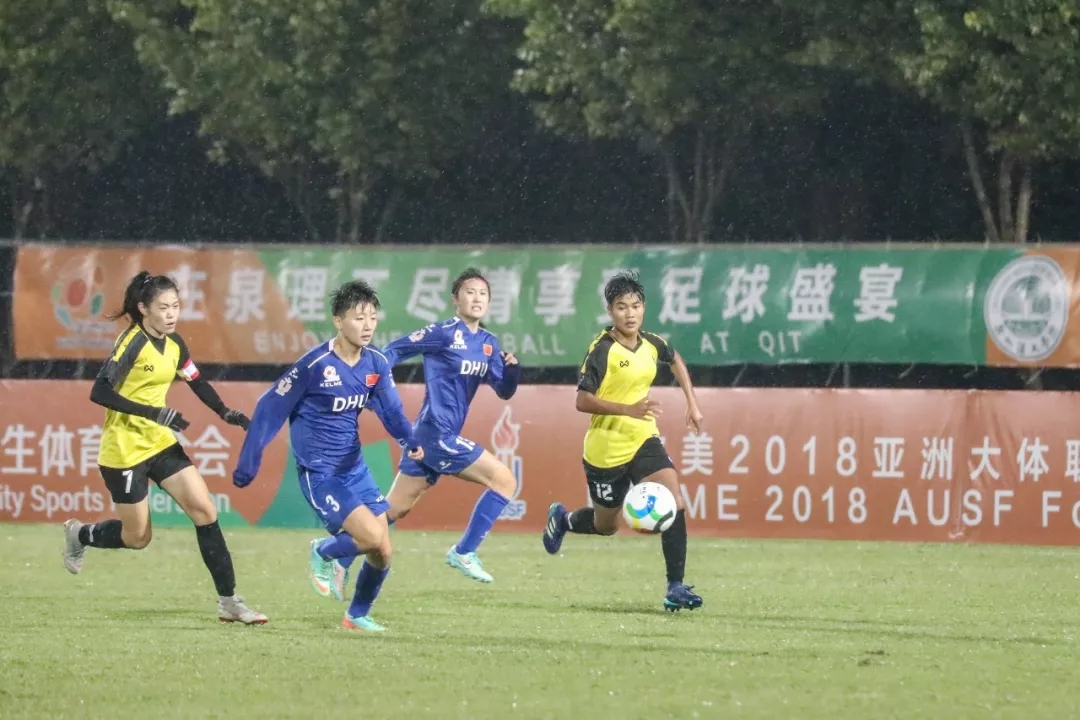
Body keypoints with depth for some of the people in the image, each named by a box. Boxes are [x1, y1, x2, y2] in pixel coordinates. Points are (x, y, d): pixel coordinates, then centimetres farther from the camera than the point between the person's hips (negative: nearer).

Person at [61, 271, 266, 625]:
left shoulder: (174, 344, 2)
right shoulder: (132, 343, -20)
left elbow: (198, 383, 18)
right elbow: (100, 393, -26)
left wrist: (226, 414, 1)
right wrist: (155, 413, -32)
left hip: (161, 443, 7)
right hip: (124, 449, -7)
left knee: (205, 511, -5)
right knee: (137, 537, 3)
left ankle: (229, 601, -1)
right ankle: (79, 534, 34)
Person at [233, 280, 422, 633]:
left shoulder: (376, 364, -2)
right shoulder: (315, 365, -20)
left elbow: (390, 409, -4)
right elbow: (270, 409, -12)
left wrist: (409, 440, -26)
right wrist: (248, 462, -7)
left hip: (354, 468, 6)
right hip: (318, 473, -6)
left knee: (383, 552, 4)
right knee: (372, 535, -20)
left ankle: (358, 615, 27)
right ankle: (323, 553, 11)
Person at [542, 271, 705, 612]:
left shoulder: (651, 344, -2)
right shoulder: (602, 350, -20)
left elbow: (675, 360, 22)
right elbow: (583, 401, -23)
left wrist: (692, 403, 17)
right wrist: (628, 409, -34)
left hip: (643, 440, 4)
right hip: (606, 449, -4)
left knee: (674, 504, -18)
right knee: (605, 525, 13)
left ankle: (676, 587, -13)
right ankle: (562, 518, 47)